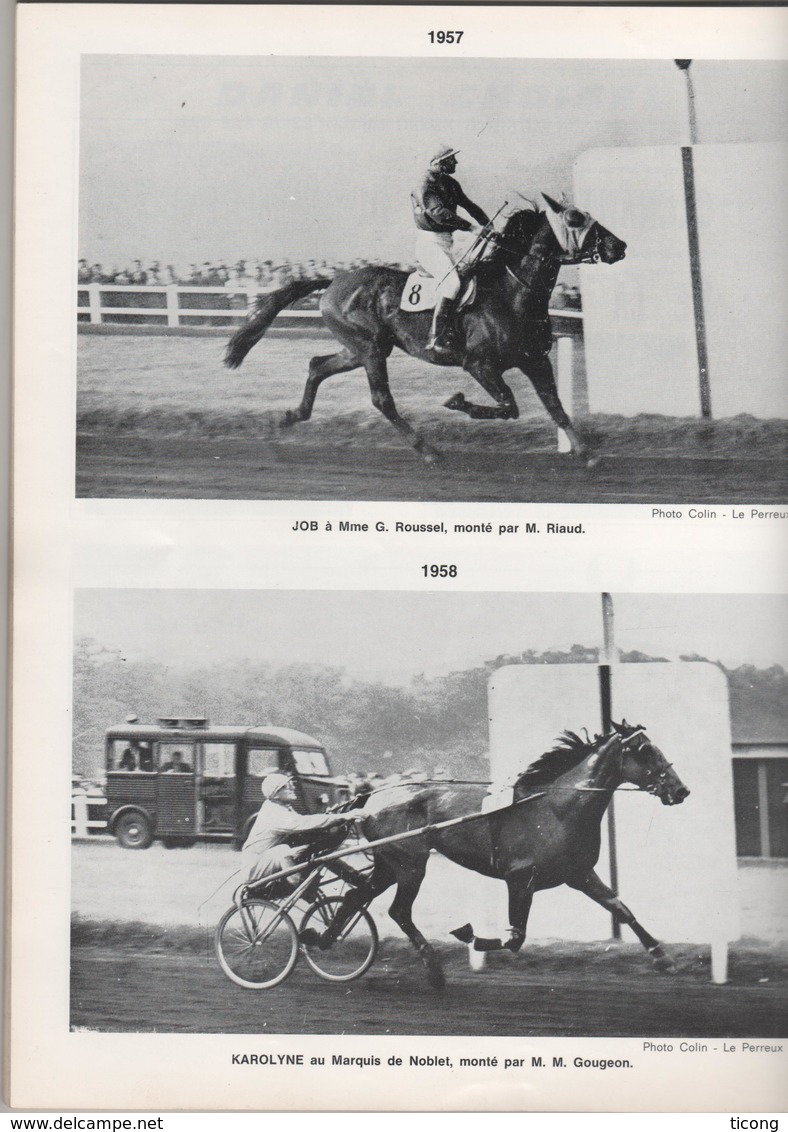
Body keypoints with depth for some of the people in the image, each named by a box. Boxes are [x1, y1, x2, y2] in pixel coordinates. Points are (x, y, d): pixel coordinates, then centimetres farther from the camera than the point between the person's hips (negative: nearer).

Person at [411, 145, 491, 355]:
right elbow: (438, 213, -27)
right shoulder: (427, 185, -14)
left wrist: (489, 226, 4)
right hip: (429, 242, -9)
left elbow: (468, 205, 17)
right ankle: (436, 339, -29)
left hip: (448, 242, 9)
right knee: (451, 282, -27)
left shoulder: (450, 183, 13)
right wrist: (470, 227, -29)